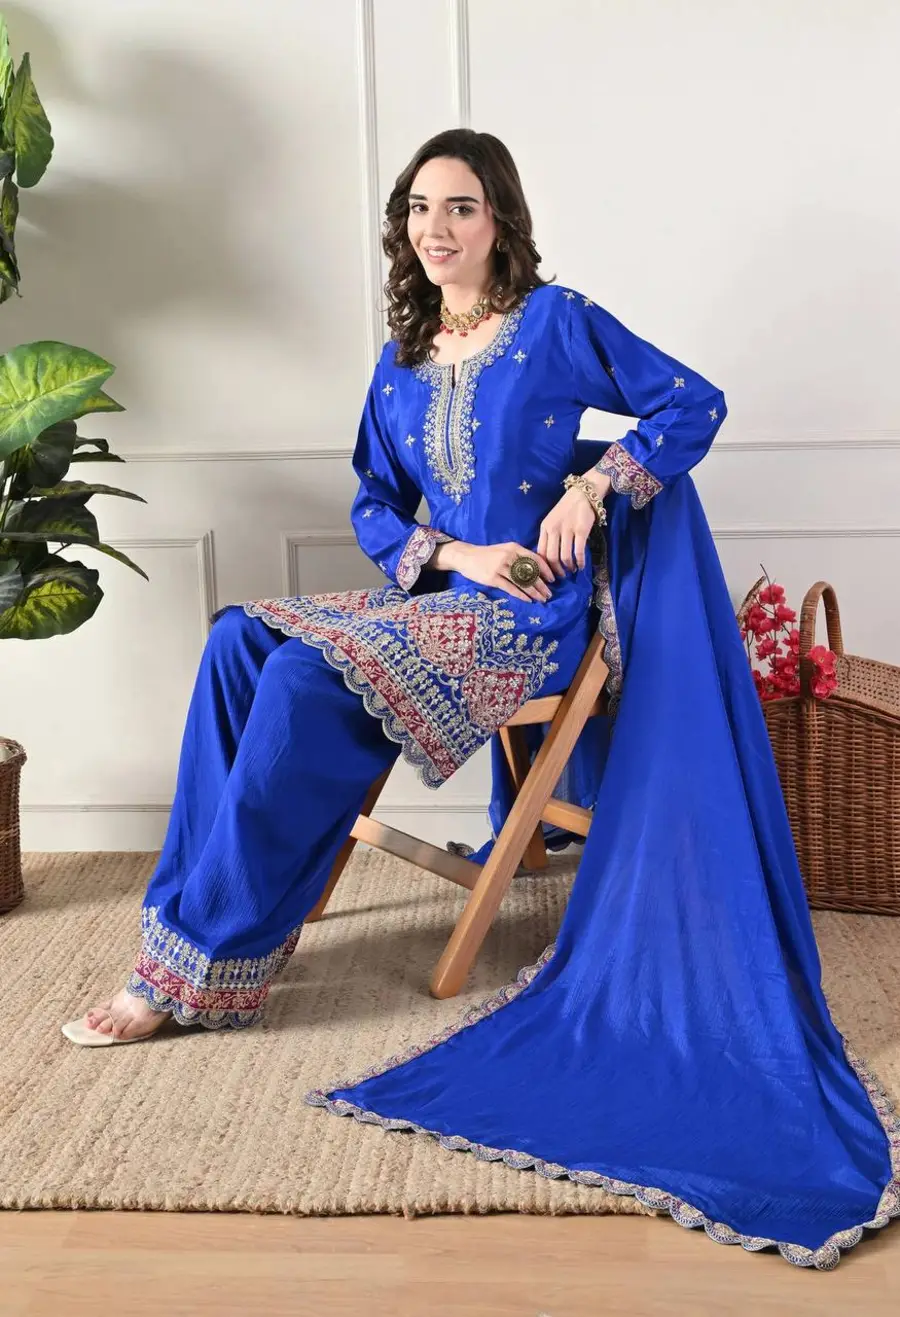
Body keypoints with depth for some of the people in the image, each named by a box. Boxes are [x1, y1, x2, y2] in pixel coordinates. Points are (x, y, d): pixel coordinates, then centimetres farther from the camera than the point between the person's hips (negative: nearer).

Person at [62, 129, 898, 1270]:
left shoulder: (556, 322, -1)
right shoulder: (401, 361, 15)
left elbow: (693, 403, -1)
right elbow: (373, 507, 14)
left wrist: (590, 485, -14)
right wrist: (453, 553, -6)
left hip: (529, 613, -6)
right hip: (441, 603, 6)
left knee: (303, 684, -26)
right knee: (241, 641, -16)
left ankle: (194, 968, -18)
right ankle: (190, 919, -14)